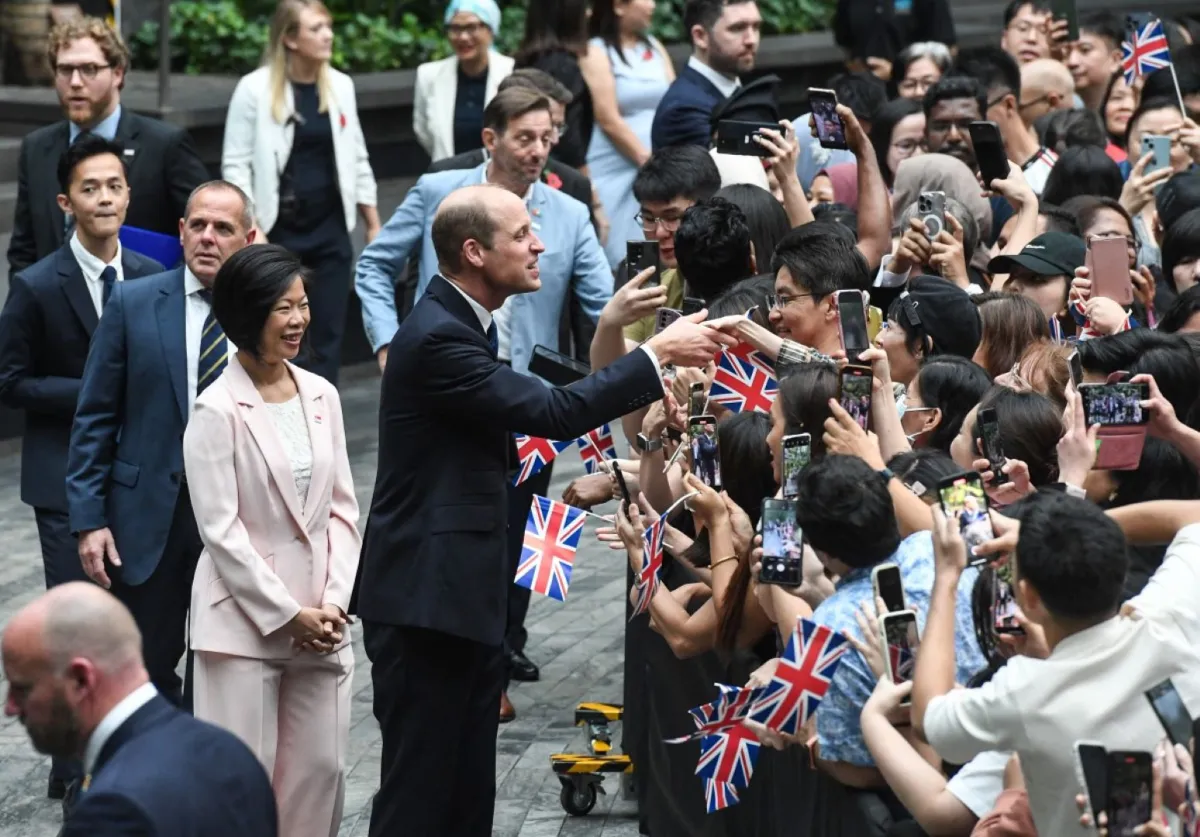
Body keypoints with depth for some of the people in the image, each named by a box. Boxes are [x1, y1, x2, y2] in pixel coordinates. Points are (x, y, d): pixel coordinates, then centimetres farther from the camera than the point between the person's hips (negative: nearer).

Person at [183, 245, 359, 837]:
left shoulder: (321, 396, 6)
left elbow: (342, 508, 9)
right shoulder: (217, 411, -11)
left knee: (320, 768, 7)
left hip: (318, 621, 5)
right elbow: (220, 529, -12)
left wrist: (332, 602, -3)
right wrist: (287, 615, -12)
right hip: (246, 619, -5)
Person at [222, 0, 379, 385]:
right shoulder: (255, 88, -8)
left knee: (329, 332, 4)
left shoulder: (341, 85, 6)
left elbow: (356, 159, 14)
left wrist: (374, 224, 12)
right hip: (278, 228, -4)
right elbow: (235, 164, -7)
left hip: (331, 227, 4)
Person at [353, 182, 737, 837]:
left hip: (463, 595, 10)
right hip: (427, 599, -10)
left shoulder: (461, 324, 13)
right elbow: (551, 412, -22)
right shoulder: (437, 336, -19)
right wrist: (657, 355, -16)